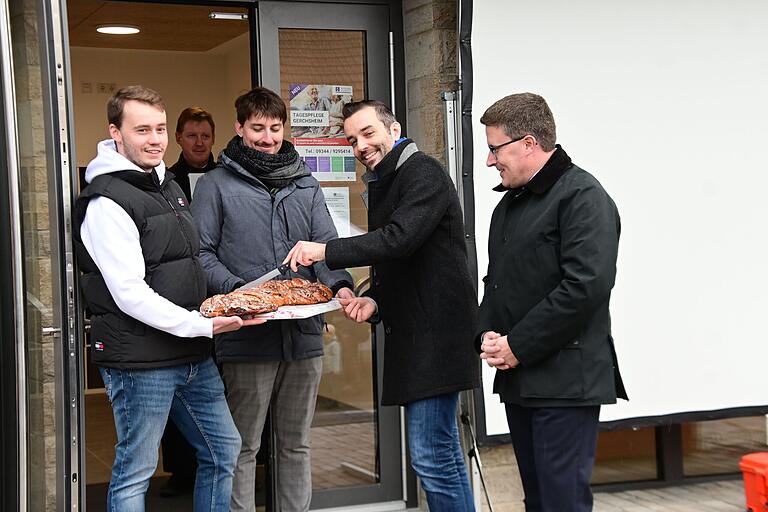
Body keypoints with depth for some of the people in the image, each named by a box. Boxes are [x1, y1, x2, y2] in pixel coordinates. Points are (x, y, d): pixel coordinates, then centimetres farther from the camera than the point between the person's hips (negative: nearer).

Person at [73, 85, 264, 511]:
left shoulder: (167, 184, 14)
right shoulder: (106, 202, -15)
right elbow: (129, 294, -20)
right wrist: (203, 325, -22)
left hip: (193, 356, 9)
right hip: (139, 360, -9)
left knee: (223, 450, 15)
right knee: (135, 472, 1)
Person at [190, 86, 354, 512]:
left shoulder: (305, 184, 14)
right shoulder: (216, 185, 0)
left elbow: (325, 244, 8)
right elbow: (202, 253, -5)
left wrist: (339, 284, -12)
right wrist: (238, 290, -20)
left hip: (303, 334, 5)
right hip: (247, 338, -4)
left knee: (296, 444, 15)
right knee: (243, 446, 4)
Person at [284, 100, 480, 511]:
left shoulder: (423, 173, -9)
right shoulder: (382, 187, 21)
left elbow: (401, 238, -24)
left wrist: (326, 252, -21)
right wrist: (374, 301, 3)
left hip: (436, 333, -10)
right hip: (412, 334, 10)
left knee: (431, 455, -12)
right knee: (440, 453, 14)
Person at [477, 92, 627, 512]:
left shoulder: (582, 196, -11)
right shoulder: (510, 203, 18)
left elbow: (586, 286, -21)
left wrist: (518, 347, -17)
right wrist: (488, 334, 3)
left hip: (565, 381, -9)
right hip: (519, 380, 9)